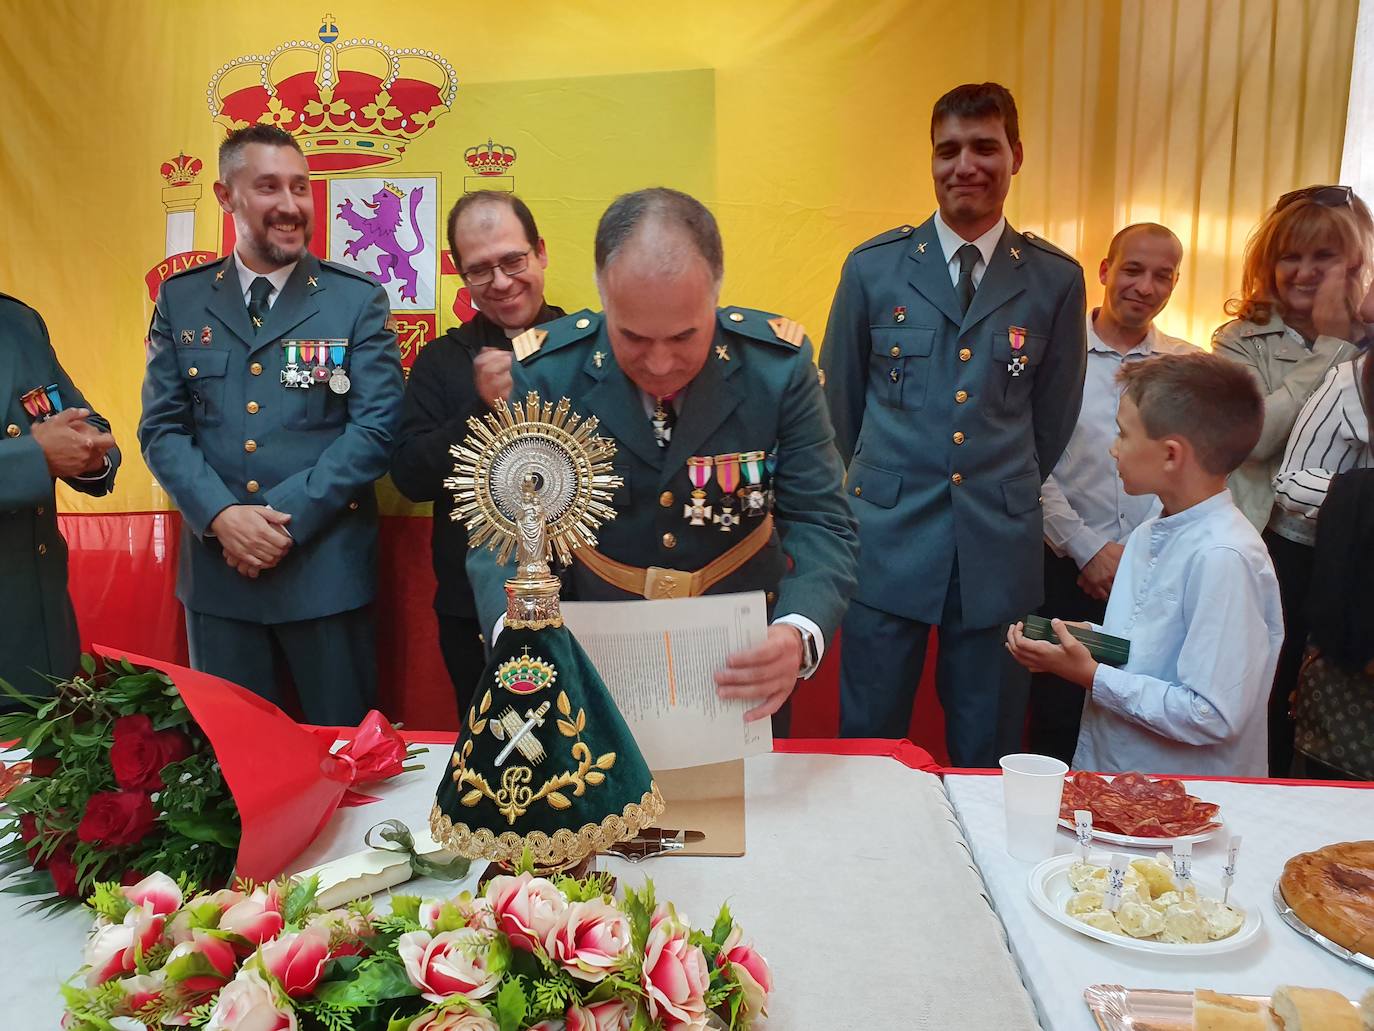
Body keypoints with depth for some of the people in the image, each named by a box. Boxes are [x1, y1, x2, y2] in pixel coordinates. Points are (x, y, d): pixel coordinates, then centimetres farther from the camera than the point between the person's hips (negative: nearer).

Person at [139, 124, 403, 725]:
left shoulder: (358, 300, -1)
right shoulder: (180, 300, 6)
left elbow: (375, 427, -8)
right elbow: (161, 427, 4)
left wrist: (288, 519, -15)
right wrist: (222, 517, -12)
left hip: (328, 568, -2)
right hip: (216, 571, 3)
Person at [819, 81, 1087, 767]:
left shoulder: (1056, 280, 4)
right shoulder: (874, 266, 2)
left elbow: (1052, 423, 12)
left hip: (1000, 549, 1)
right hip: (887, 543, -1)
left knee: (987, 753, 13)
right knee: (867, 743, 9)